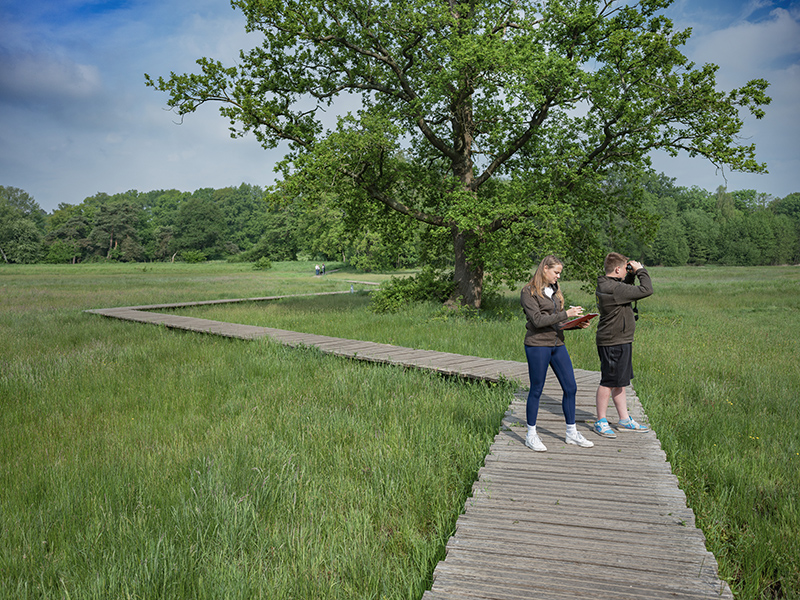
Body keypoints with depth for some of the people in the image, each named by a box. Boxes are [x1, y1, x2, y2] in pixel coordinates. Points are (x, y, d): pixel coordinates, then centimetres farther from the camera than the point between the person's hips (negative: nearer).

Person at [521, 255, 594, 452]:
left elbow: (558, 321, 17)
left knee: (570, 388, 8)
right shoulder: (529, 292, -8)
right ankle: (531, 435, 16)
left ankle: (572, 433, 22)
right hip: (538, 345, -7)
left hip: (557, 344, 7)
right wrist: (566, 314, -18)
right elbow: (537, 320, -18)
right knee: (536, 390, 2)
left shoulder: (554, 291, 14)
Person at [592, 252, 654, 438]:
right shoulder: (614, 288, -23)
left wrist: (631, 275, 12)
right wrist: (640, 270, -7)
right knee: (608, 382, -1)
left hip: (620, 341, 11)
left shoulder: (605, 285, 9)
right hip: (613, 343, -11)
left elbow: (626, 289, 28)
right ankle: (600, 422, 10)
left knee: (620, 382, 16)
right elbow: (646, 290, -22)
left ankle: (624, 420, 27)